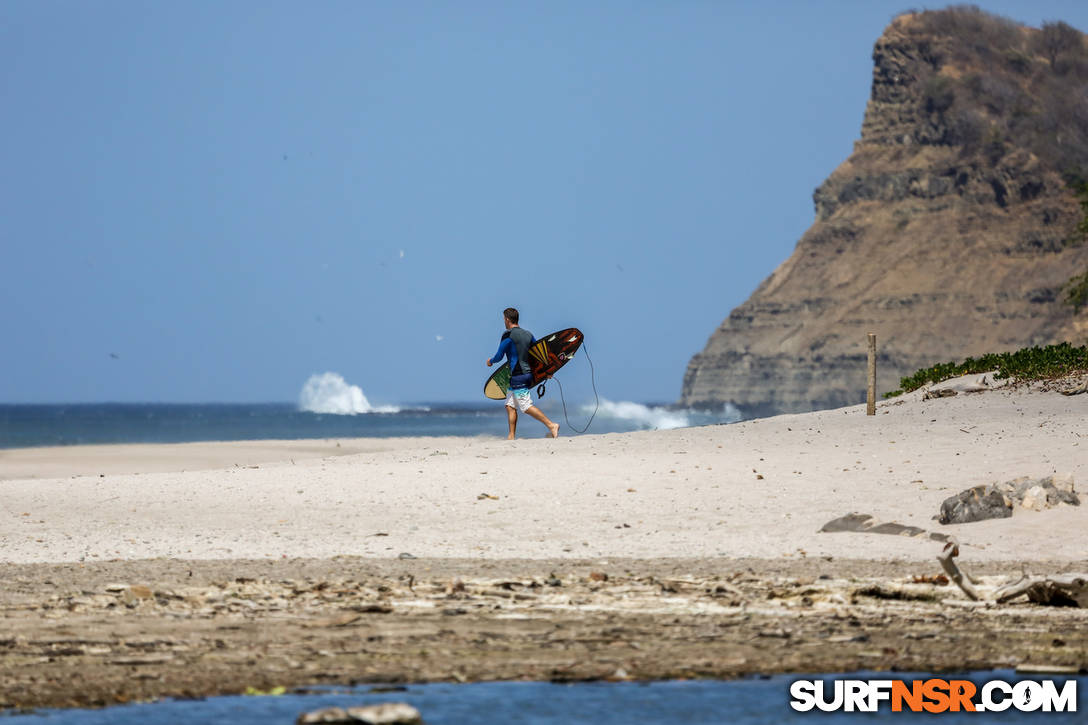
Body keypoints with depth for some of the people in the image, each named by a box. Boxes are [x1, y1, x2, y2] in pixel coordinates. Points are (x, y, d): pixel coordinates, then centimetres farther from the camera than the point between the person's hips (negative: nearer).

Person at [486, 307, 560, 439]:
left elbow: (499, 356, -6)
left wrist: (490, 361, 16)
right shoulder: (527, 334, 13)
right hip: (528, 373, 9)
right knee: (510, 406, 12)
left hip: (518, 376, -9)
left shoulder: (508, 335, -11)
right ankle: (511, 437, 10)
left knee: (527, 406, -11)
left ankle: (552, 425, -19)